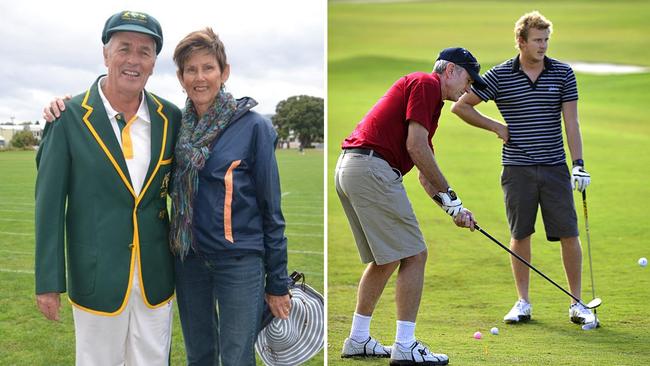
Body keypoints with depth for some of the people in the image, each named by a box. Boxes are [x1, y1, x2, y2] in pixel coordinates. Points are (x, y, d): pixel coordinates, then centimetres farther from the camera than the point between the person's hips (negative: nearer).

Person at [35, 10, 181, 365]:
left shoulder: (171, 118, 2)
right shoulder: (70, 117, -8)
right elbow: (49, 202, -6)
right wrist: (48, 281, -7)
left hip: (156, 280, 3)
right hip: (97, 279, -3)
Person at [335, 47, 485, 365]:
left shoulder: (429, 97, 27)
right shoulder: (427, 83, -2)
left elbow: (424, 172, 27)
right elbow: (415, 145, -13)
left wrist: (451, 208, 17)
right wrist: (448, 193, -5)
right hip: (371, 168, -10)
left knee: (385, 260, 18)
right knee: (413, 255, -4)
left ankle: (358, 340, 24)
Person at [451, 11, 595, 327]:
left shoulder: (563, 74, 3)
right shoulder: (499, 75, -1)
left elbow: (571, 122, 1)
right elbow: (460, 106, 5)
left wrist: (579, 164, -7)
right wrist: (496, 126, 2)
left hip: (555, 167, 1)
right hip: (517, 169, -1)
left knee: (569, 235, -1)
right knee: (520, 235, 5)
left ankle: (577, 303, 11)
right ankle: (523, 303, 17)